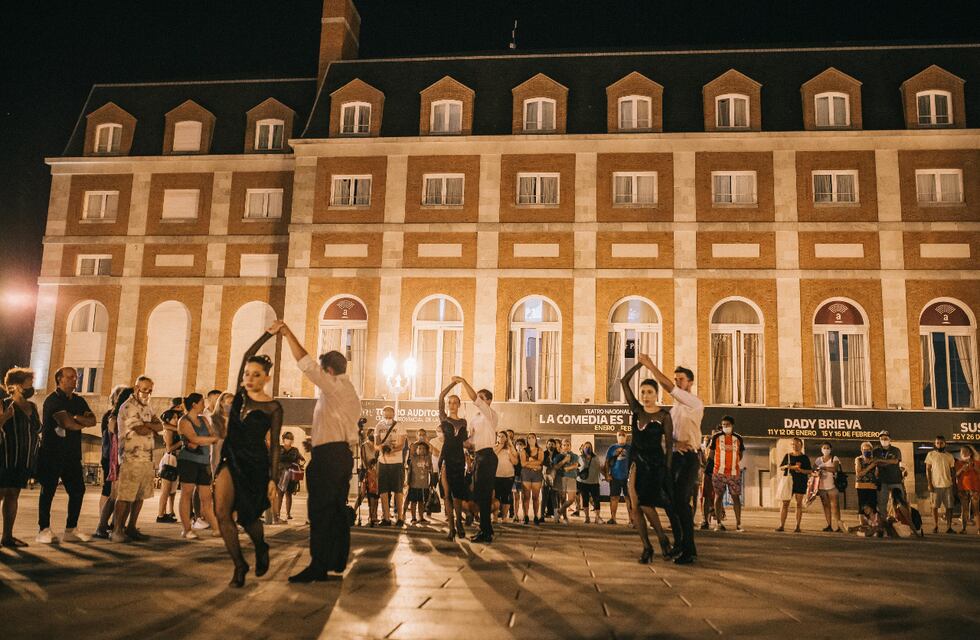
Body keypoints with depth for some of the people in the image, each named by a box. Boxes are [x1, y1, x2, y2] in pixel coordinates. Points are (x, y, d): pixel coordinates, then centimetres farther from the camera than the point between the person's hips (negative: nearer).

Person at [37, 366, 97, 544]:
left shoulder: (79, 401, 15)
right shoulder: (53, 400, -7)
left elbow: (92, 420, 2)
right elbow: (67, 423, -19)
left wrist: (76, 418, -14)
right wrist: (83, 424, -1)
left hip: (72, 454, 6)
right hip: (52, 454, -6)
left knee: (78, 490, 3)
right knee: (48, 491, 0)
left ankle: (71, 530, 10)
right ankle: (44, 529, 7)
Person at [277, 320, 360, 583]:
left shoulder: (335, 385, -7)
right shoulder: (349, 391, 22)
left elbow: (306, 364, -16)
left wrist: (287, 332, -13)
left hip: (328, 453, -10)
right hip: (345, 452, 10)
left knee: (320, 510, -11)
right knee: (338, 508, 13)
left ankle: (318, 566, -12)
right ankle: (337, 561, 18)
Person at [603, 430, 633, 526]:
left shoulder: (630, 448, 7)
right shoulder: (612, 448, 8)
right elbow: (607, 462, 7)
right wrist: (607, 474, -2)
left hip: (627, 477, -1)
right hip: (614, 477, 1)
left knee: (629, 498, -3)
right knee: (614, 497, 4)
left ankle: (631, 519, -2)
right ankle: (612, 518, 12)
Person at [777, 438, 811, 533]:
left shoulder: (804, 457, 5)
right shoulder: (787, 456, 10)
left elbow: (810, 471, 3)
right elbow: (780, 468, 14)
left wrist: (801, 470, -15)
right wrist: (786, 466, -7)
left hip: (800, 482, -1)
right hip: (788, 481, 2)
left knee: (799, 504, 0)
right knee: (785, 503, -3)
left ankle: (797, 526, 5)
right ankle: (781, 525, -1)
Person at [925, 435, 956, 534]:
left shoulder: (949, 456, 8)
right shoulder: (930, 454, 1)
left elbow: (952, 471, 12)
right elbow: (928, 470, 0)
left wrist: (954, 484, 6)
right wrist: (929, 484, -7)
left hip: (948, 485, 2)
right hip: (935, 485, -2)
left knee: (949, 507, 1)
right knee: (935, 506, 2)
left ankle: (949, 527, 9)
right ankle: (936, 526, 10)